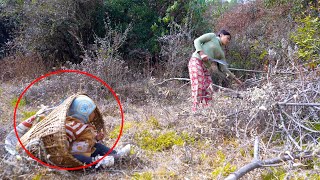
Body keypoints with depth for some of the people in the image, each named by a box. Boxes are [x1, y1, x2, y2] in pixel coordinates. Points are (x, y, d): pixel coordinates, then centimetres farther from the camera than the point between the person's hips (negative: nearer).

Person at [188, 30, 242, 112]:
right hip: (196, 61, -7)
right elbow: (197, 41, 0)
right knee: (198, 87, -16)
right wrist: (201, 53, -15)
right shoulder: (212, 36, 10)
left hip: (206, 68, 7)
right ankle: (195, 110, -17)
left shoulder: (221, 53, 24)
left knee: (209, 90, -3)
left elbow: (223, 69, 20)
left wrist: (235, 78, 18)